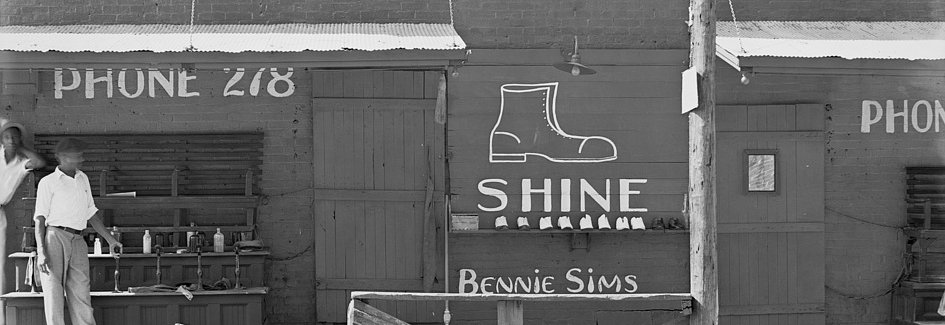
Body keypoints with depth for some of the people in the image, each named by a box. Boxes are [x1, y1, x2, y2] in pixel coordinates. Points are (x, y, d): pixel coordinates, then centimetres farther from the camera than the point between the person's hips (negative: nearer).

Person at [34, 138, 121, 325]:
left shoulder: (83, 179, 20)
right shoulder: (48, 182, 2)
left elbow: (91, 214, 25)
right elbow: (40, 219, -3)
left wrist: (110, 240, 19)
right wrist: (41, 252, -15)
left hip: (77, 242, 5)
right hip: (54, 238, -5)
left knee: (81, 296, 1)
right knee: (54, 295, -4)